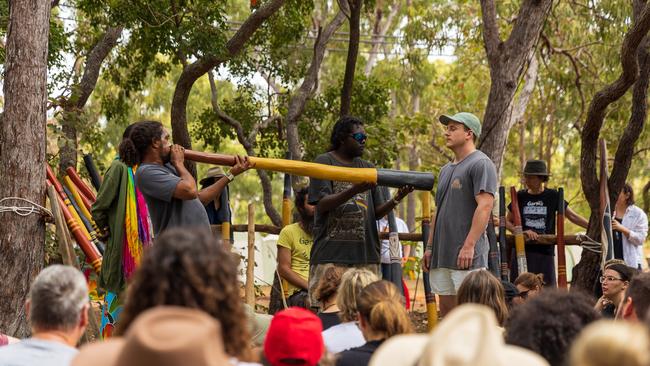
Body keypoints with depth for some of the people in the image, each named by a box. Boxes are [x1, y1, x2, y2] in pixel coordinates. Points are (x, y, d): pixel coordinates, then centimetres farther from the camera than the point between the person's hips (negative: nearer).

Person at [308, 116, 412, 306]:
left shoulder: (367, 168, 18)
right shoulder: (324, 162, 4)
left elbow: (377, 212, 14)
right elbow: (322, 205, -7)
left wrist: (396, 199, -6)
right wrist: (355, 190, -20)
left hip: (365, 254, 4)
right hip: (331, 253, -4)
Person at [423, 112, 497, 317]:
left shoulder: (480, 164, -7)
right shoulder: (446, 169, 22)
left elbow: (485, 206, -16)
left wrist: (469, 245, -22)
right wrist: (430, 247, 18)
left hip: (467, 255, -9)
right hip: (442, 254, 9)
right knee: (446, 307, 9)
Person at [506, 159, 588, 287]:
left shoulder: (553, 196, 3)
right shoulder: (520, 196, 6)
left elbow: (572, 216, 10)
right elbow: (508, 221, 13)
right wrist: (521, 232, -5)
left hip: (545, 252, -1)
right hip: (522, 250, 1)